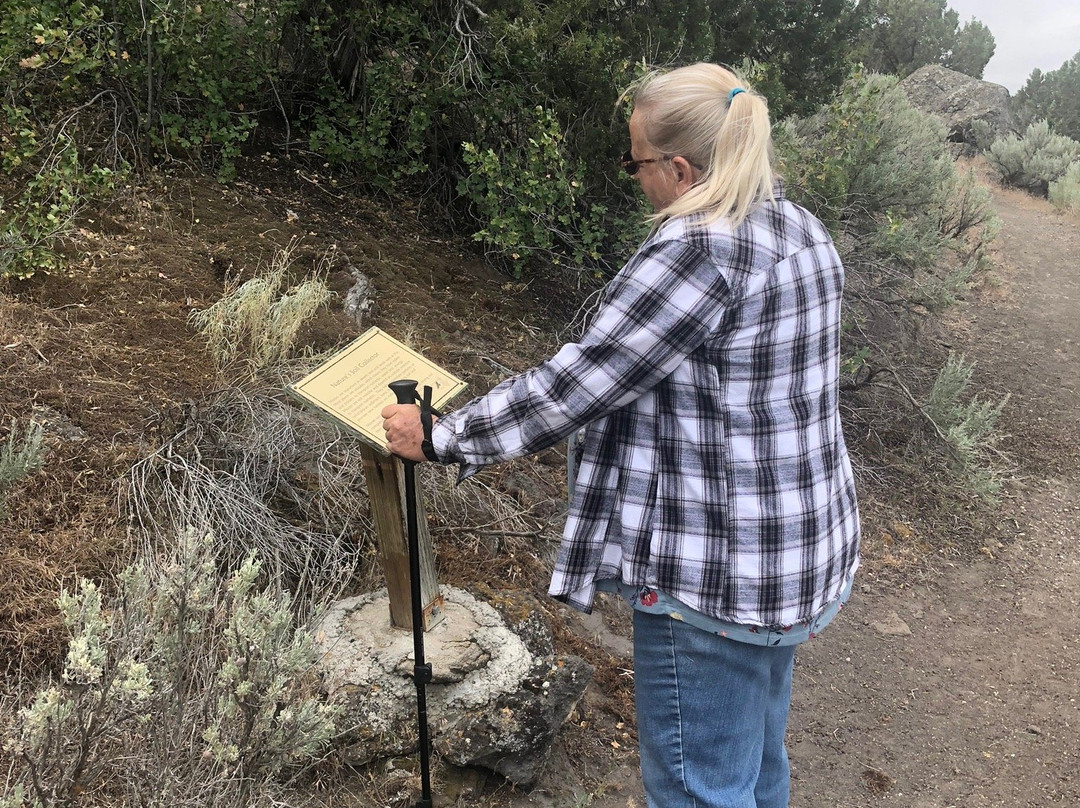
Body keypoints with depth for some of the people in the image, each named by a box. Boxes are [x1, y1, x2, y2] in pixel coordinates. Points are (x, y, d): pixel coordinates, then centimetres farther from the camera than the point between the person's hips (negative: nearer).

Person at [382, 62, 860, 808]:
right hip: (807, 553, 10)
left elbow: (574, 385, -20)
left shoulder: (696, 252, -23)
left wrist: (439, 439, -9)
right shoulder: (804, 232, 7)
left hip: (717, 579, -10)